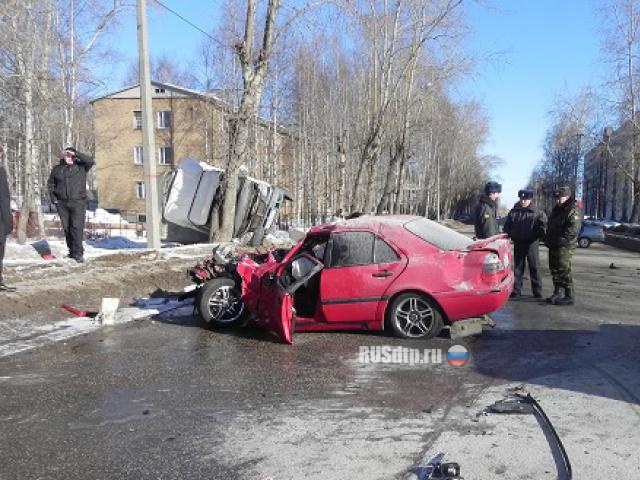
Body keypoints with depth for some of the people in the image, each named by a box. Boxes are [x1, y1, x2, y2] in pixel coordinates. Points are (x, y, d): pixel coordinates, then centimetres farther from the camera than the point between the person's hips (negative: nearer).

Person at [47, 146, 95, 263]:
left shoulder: (81, 167, 3)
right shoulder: (57, 169, 12)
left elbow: (90, 161, -16)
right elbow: (51, 184, 20)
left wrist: (76, 154, -15)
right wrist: (53, 198, 9)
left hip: (78, 202, -4)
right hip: (62, 203, 4)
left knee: (77, 227, -12)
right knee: (66, 228, 8)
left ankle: (78, 253, -10)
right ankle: (72, 251, 19)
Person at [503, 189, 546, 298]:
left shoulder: (537, 213, -2)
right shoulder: (513, 212, 7)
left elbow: (542, 226, -2)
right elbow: (507, 226, 14)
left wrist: (539, 236, -16)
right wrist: (508, 234, -1)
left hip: (532, 243, -3)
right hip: (518, 243, 3)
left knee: (534, 267, 1)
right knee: (517, 267, 9)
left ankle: (537, 291, 8)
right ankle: (516, 290, 17)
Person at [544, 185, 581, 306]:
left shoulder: (573, 211, -11)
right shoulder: (557, 209, 19)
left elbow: (573, 230, -21)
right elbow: (550, 226, 26)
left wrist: (560, 240, -22)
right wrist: (548, 239, 14)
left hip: (564, 246, -10)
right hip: (553, 246, 10)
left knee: (564, 270, -10)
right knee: (554, 269, 14)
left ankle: (569, 297, -4)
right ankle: (557, 293, 25)